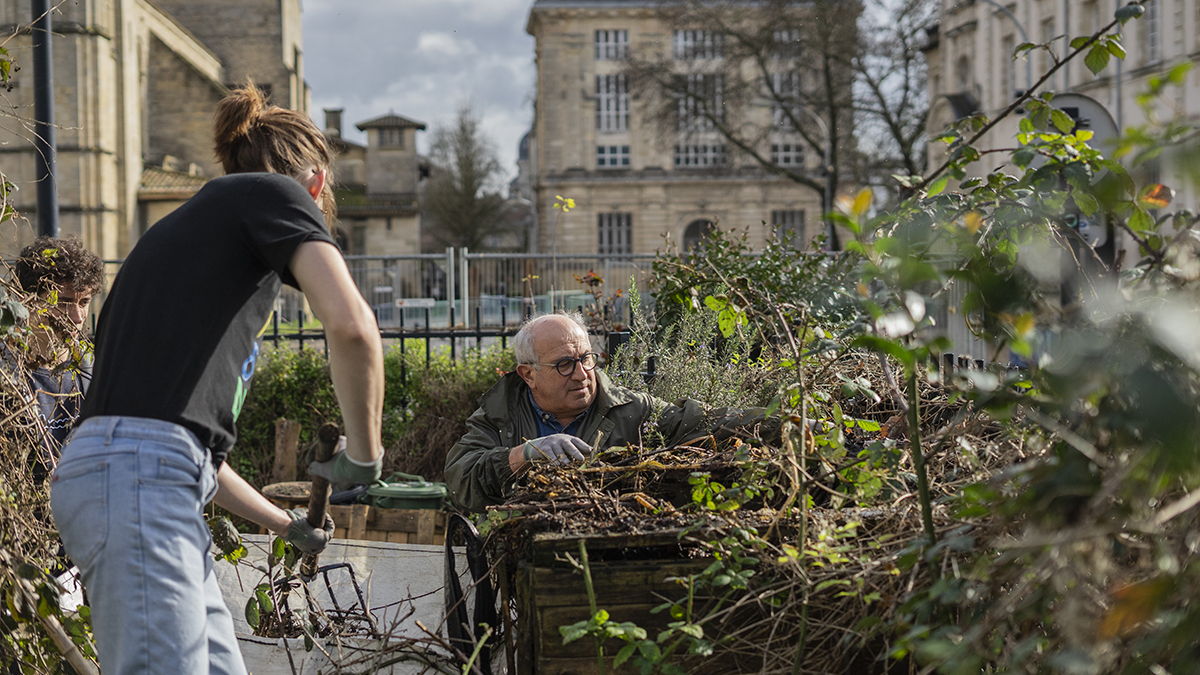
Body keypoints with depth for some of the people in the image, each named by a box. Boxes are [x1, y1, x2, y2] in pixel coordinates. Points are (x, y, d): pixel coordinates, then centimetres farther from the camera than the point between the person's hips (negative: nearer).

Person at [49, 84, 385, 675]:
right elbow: (351, 326, -14)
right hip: (141, 475, -9)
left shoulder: (192, 225, 29)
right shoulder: (277, 193, 6)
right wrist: (363, 456, 0)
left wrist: (283, 522, 40)